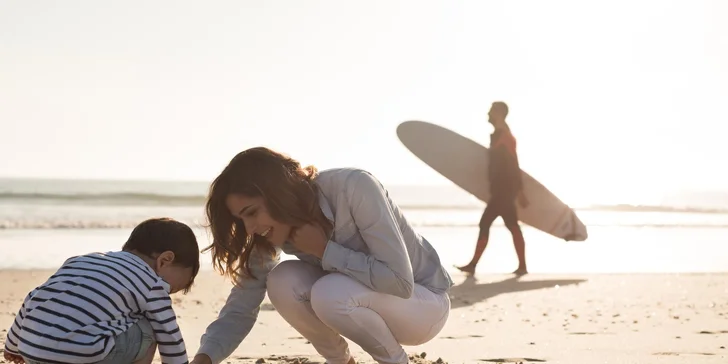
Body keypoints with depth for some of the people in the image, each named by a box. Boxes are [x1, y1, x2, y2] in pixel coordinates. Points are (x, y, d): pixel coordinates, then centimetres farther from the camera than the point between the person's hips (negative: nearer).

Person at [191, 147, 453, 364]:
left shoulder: (354, 188, -31)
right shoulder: (272, 231, -13)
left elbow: (399, 280, -33)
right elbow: (240, 309, -12)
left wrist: (324, 249, -31)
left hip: (425, 301, -6)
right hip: (363, 300, 6)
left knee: (329, 293, -33)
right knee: (282, 282, -22)